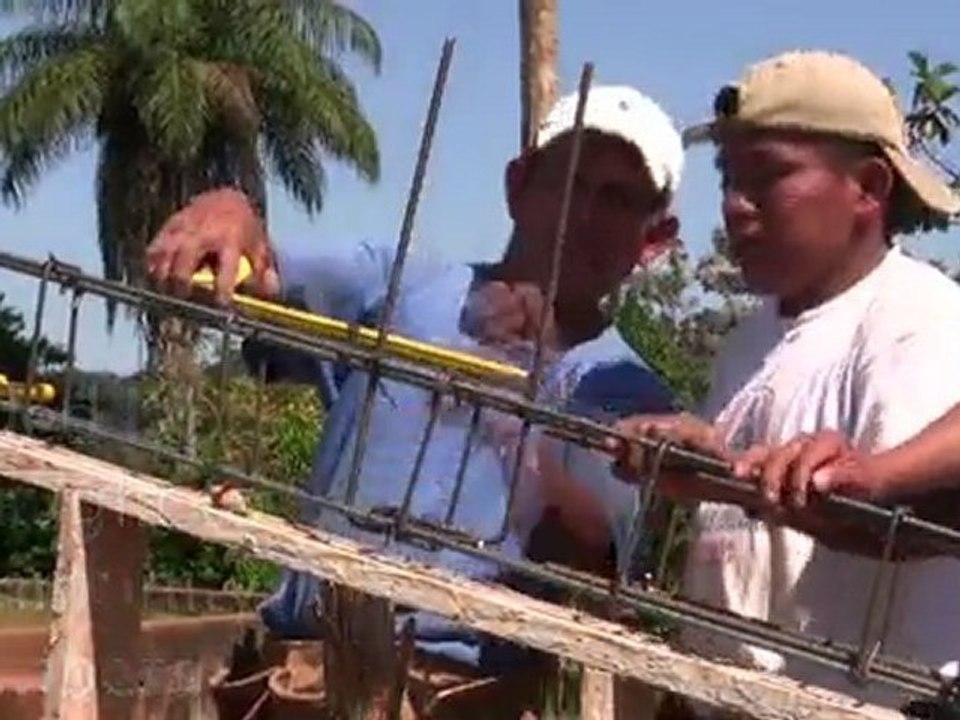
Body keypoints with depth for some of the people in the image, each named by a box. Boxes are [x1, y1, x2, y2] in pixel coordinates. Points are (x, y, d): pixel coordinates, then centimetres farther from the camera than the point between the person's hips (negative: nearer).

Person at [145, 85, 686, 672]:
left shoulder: (633, 403, 5)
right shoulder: (396, 288, 13)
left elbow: (589, 571, -7)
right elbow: (262, 284, 3)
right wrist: (227, 210, -17)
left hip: (467, 681, -2)